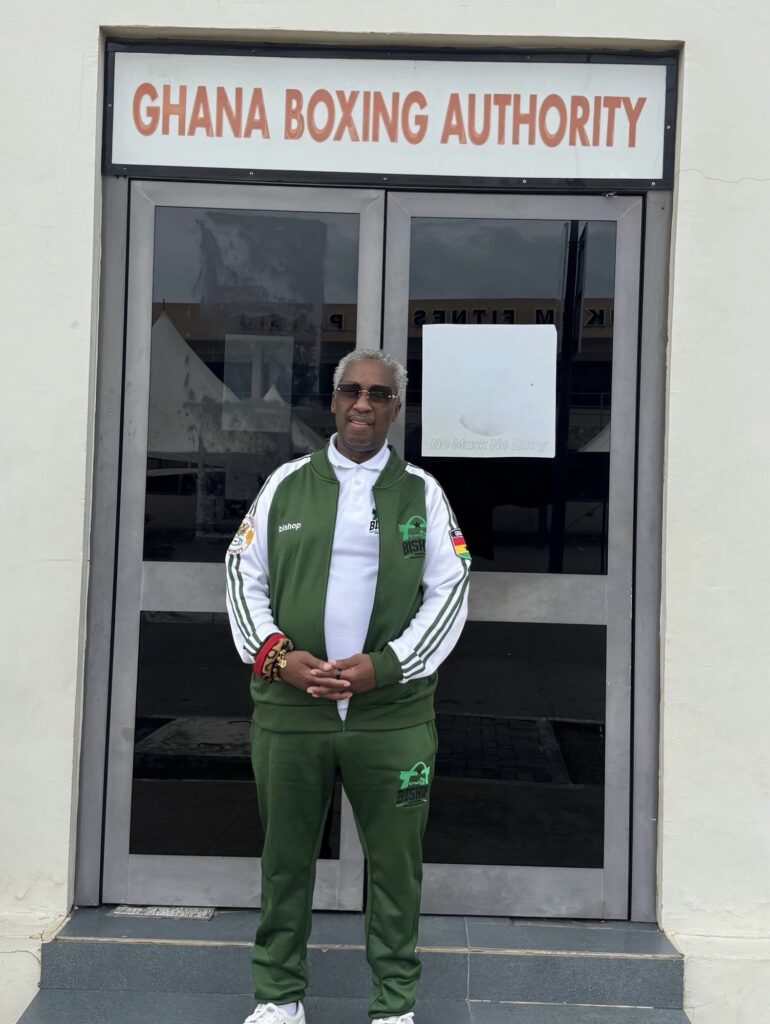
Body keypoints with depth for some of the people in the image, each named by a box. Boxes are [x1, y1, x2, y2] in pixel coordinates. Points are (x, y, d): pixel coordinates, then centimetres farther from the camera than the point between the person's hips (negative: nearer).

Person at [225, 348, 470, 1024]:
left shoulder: (422, 492, 6)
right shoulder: (286, 484, 8)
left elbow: (449, 593, 2)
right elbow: (244, 576, 8)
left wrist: (382, 665, -9)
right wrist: (278, 656, -7)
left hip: (393, 713, -1)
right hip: (289, 707, 1)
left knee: (395, 861, 7)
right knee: (286, 857, 12)